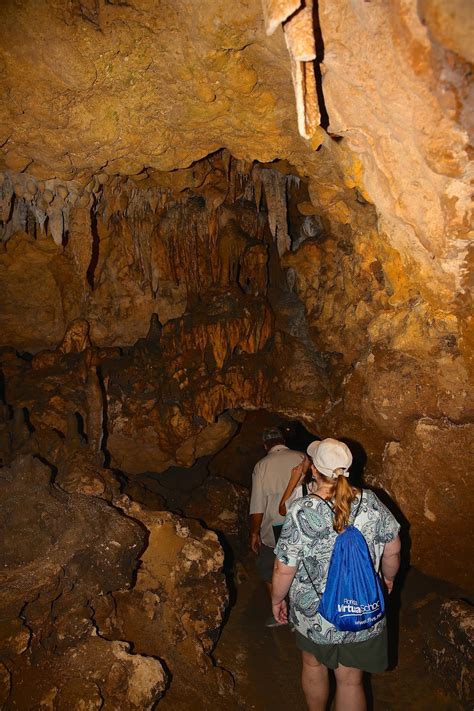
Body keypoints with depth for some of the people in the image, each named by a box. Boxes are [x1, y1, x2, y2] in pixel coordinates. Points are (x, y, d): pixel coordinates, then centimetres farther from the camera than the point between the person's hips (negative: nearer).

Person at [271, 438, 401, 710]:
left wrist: (277, 600, 2)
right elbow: (393, 550, -2)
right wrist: (389, 576, 18)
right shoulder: (371, 503, -15)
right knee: (351, 680, 19)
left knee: (314, 665, 27)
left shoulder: (302, 512, -24)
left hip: (313, 613, -1)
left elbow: (284, 570, -17)